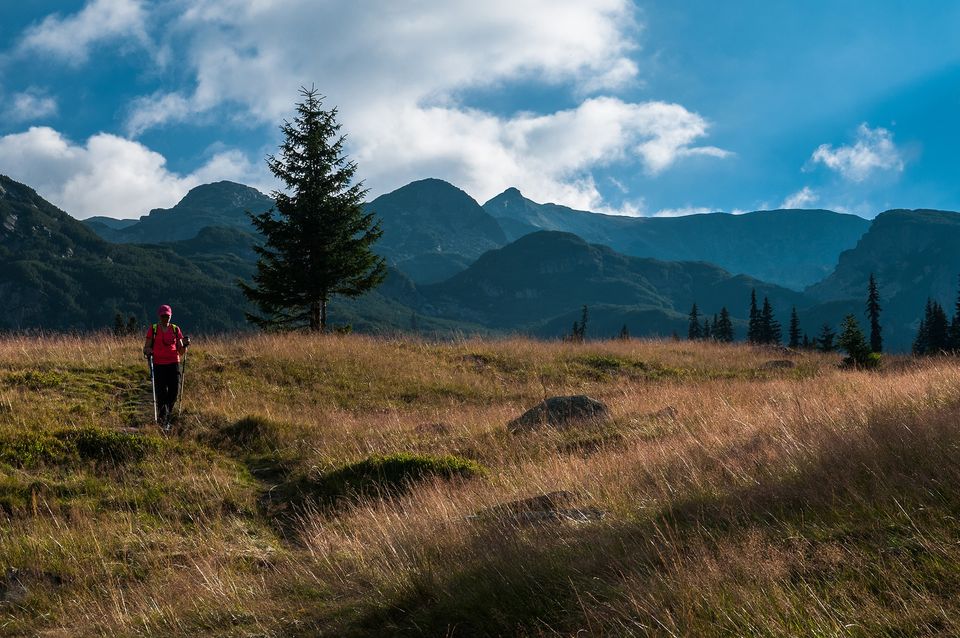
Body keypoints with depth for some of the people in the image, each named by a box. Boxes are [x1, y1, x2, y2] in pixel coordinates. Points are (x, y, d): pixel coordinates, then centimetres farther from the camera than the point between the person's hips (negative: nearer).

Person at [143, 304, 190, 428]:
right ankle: (162, 419, -2)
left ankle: (167, 417, 18)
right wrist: (147, 351, -16)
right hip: (159, 365, -2)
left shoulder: (175, 329, 10)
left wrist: (185, 345, -7)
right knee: (161, 393, -9)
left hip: (173, 364, 2)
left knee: (174, 392, -1)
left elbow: (181, 352, 13)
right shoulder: (153, 329, 5)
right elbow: (146, 348, 6)